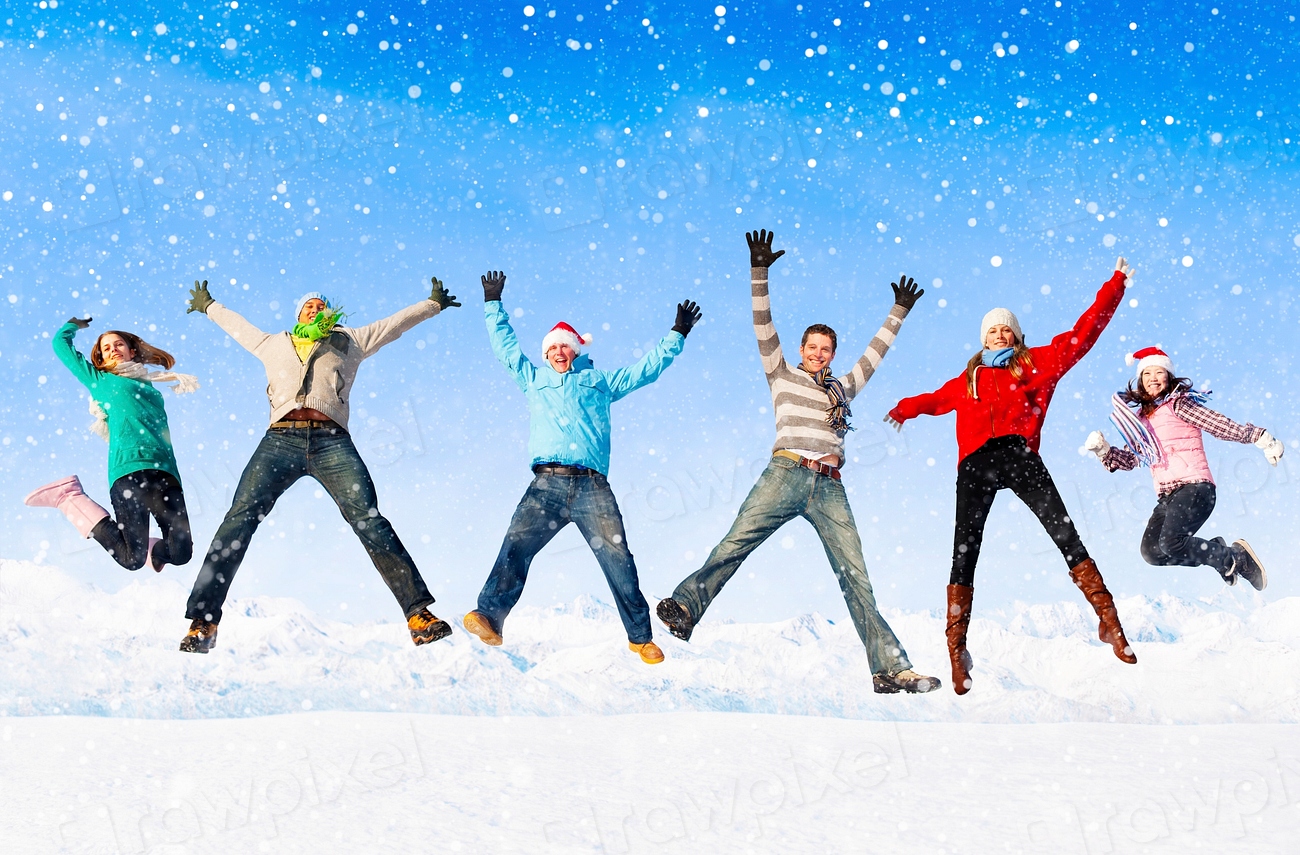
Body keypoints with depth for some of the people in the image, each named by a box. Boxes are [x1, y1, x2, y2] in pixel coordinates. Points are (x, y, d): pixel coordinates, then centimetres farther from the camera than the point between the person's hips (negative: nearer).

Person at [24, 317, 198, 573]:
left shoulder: (149, 385, 32)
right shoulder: (99, 379, 23)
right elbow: (61, 343, 31)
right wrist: (75, 324, 49)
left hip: (166, 470, 4)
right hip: (130, 467, -4)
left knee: (181, 553, -14)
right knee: (132, 558, -18)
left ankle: (149, 552, 22)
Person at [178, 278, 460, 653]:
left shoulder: (349, 341, 27)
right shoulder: (274, 344, 31)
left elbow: (395, 323, 36)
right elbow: (237, 324, 49)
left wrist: (433, 304, 42)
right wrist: (208, 306, 63)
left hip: (332, 442, -1)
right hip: (280, 439, 1)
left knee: (369, 522, -15)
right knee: (240, 518, -14)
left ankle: (419, 613, -19)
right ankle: (203, 621, -15)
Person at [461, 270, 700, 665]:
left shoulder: (600, 380, 26)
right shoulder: (533, 378, 28)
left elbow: (647, 367, 30)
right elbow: (504, 344, 36)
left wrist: (677, 334, 30)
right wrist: (493, 303, 38)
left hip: (593, 487, 0)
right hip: (546, 484, 1)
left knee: (617, 557, -10)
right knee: (517, 544, -21)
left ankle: (640, 636, -1)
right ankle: (489, 617, -33)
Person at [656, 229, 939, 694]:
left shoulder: (843, 389, 26)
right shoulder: (782, 376, 16)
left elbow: (874, 354, 36)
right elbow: (764, 328, 8)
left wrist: (899, 312, 41)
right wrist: (760, 273, 0)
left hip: (829, 488, 2)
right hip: (785, 476, -2)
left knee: (856, 576, -4)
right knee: (735, 543, -20)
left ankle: (890, 668, -7)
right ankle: (686, 605, -32)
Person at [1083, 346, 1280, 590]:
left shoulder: (1178, 403, 2)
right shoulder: (1141, 418, 18)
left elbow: (1220, 425, -6)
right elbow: (1130, 459, 23)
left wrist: (1260, 437, -15)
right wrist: (1104, 451, 5)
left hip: (1194, 487, -6)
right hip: (1166, 496, 6)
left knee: (1171, 542, -28)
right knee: (1151, 552, -15)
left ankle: (1234, 558, -6)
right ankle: (1216, 551, 6)